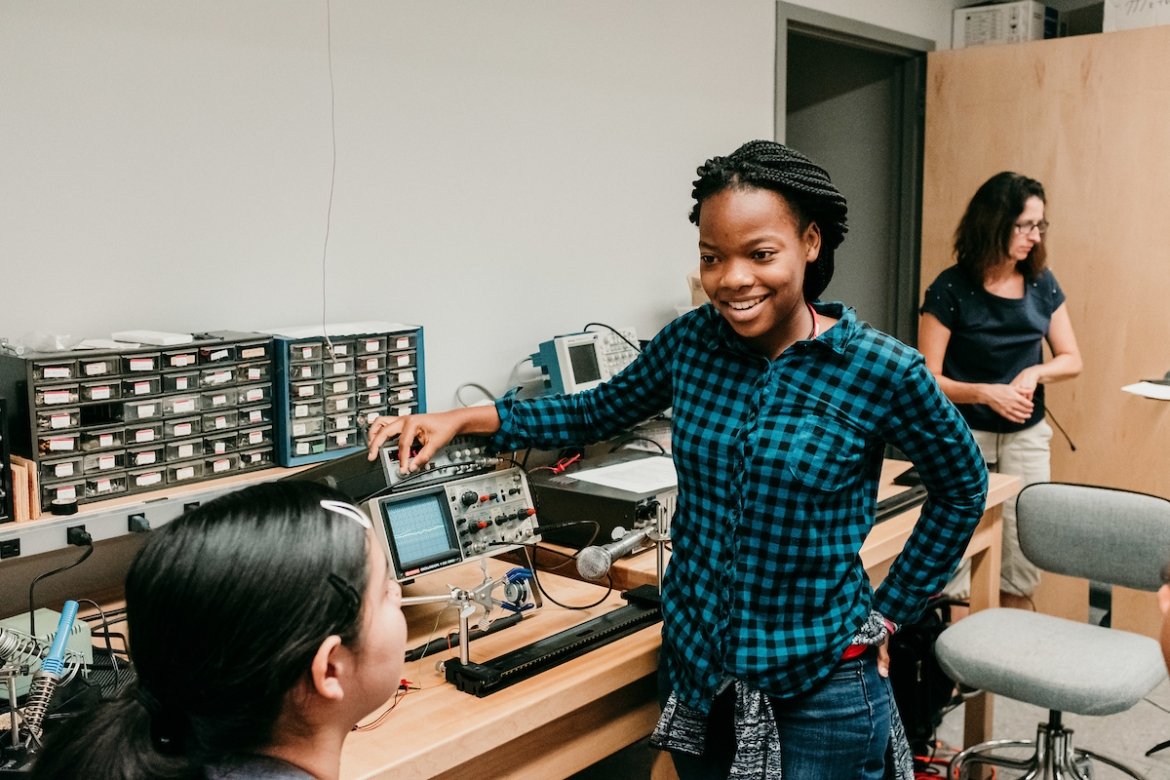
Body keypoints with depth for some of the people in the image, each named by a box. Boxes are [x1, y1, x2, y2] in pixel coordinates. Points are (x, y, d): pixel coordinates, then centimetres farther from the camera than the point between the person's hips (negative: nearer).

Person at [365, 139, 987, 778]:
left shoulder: (881, 371, -16)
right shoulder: (691, 342, -6)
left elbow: (961, 489, 0)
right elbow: (600, 411, 9)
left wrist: (887, 612, -1)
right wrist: (468, 419, -2)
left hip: (819, 688, -3)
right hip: (696, 668, 4)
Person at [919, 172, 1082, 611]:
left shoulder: (1042, 284, 2)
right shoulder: (951, 289, -11)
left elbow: (1072, 359, 9)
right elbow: (927, 379, -11)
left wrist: (1034, 373, -12)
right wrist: (986, 393, -25)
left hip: (1027, 439, 4)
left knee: (1021, 570, 7)